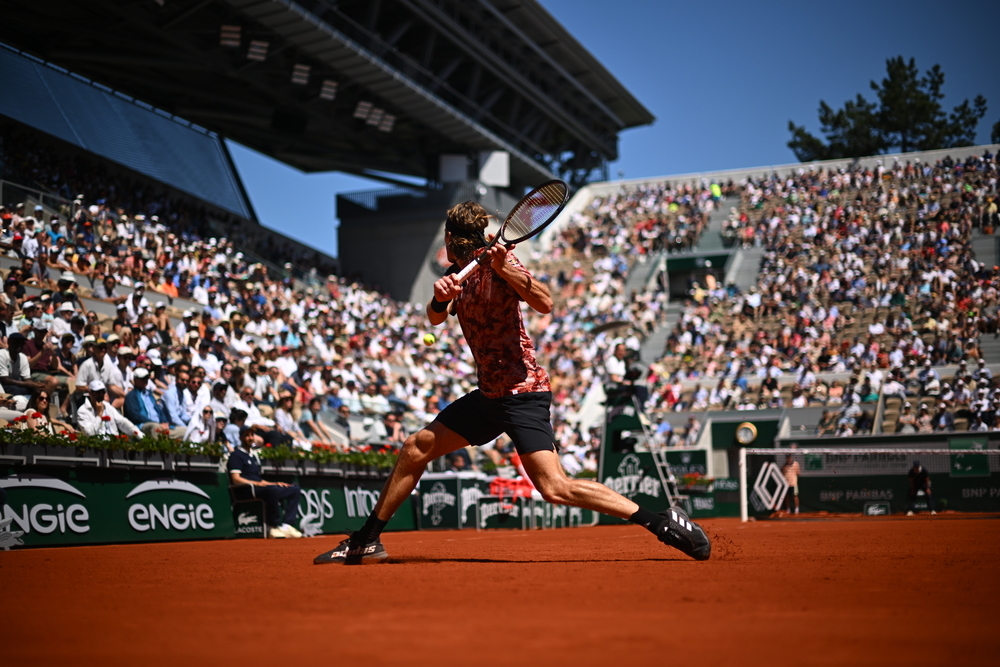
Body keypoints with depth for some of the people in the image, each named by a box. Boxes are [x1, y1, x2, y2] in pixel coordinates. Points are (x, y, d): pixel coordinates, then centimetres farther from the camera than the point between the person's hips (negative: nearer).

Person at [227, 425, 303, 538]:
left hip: (260, 488, 9)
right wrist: (257, 483, -19)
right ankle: (275, 526, -27)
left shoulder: (253, 455, 28)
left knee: (295, 490, 1)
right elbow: (236, 479, -10)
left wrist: (274, 483, 11)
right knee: (273, 490, -39)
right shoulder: (236, 455, 0)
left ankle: (286, 525, -16)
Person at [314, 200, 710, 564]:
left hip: (522, 394, -9)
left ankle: (663, 524, -14)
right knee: (414, 450, 11)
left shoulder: (498, 263, -12)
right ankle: (366, 541, 23)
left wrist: (504, 269, -37)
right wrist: (439, 298, -18)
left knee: (555, 489, -20)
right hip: (489, 395, 9)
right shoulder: (459, 275, 13)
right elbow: (435, 319, 3)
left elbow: (545, 304, -25)